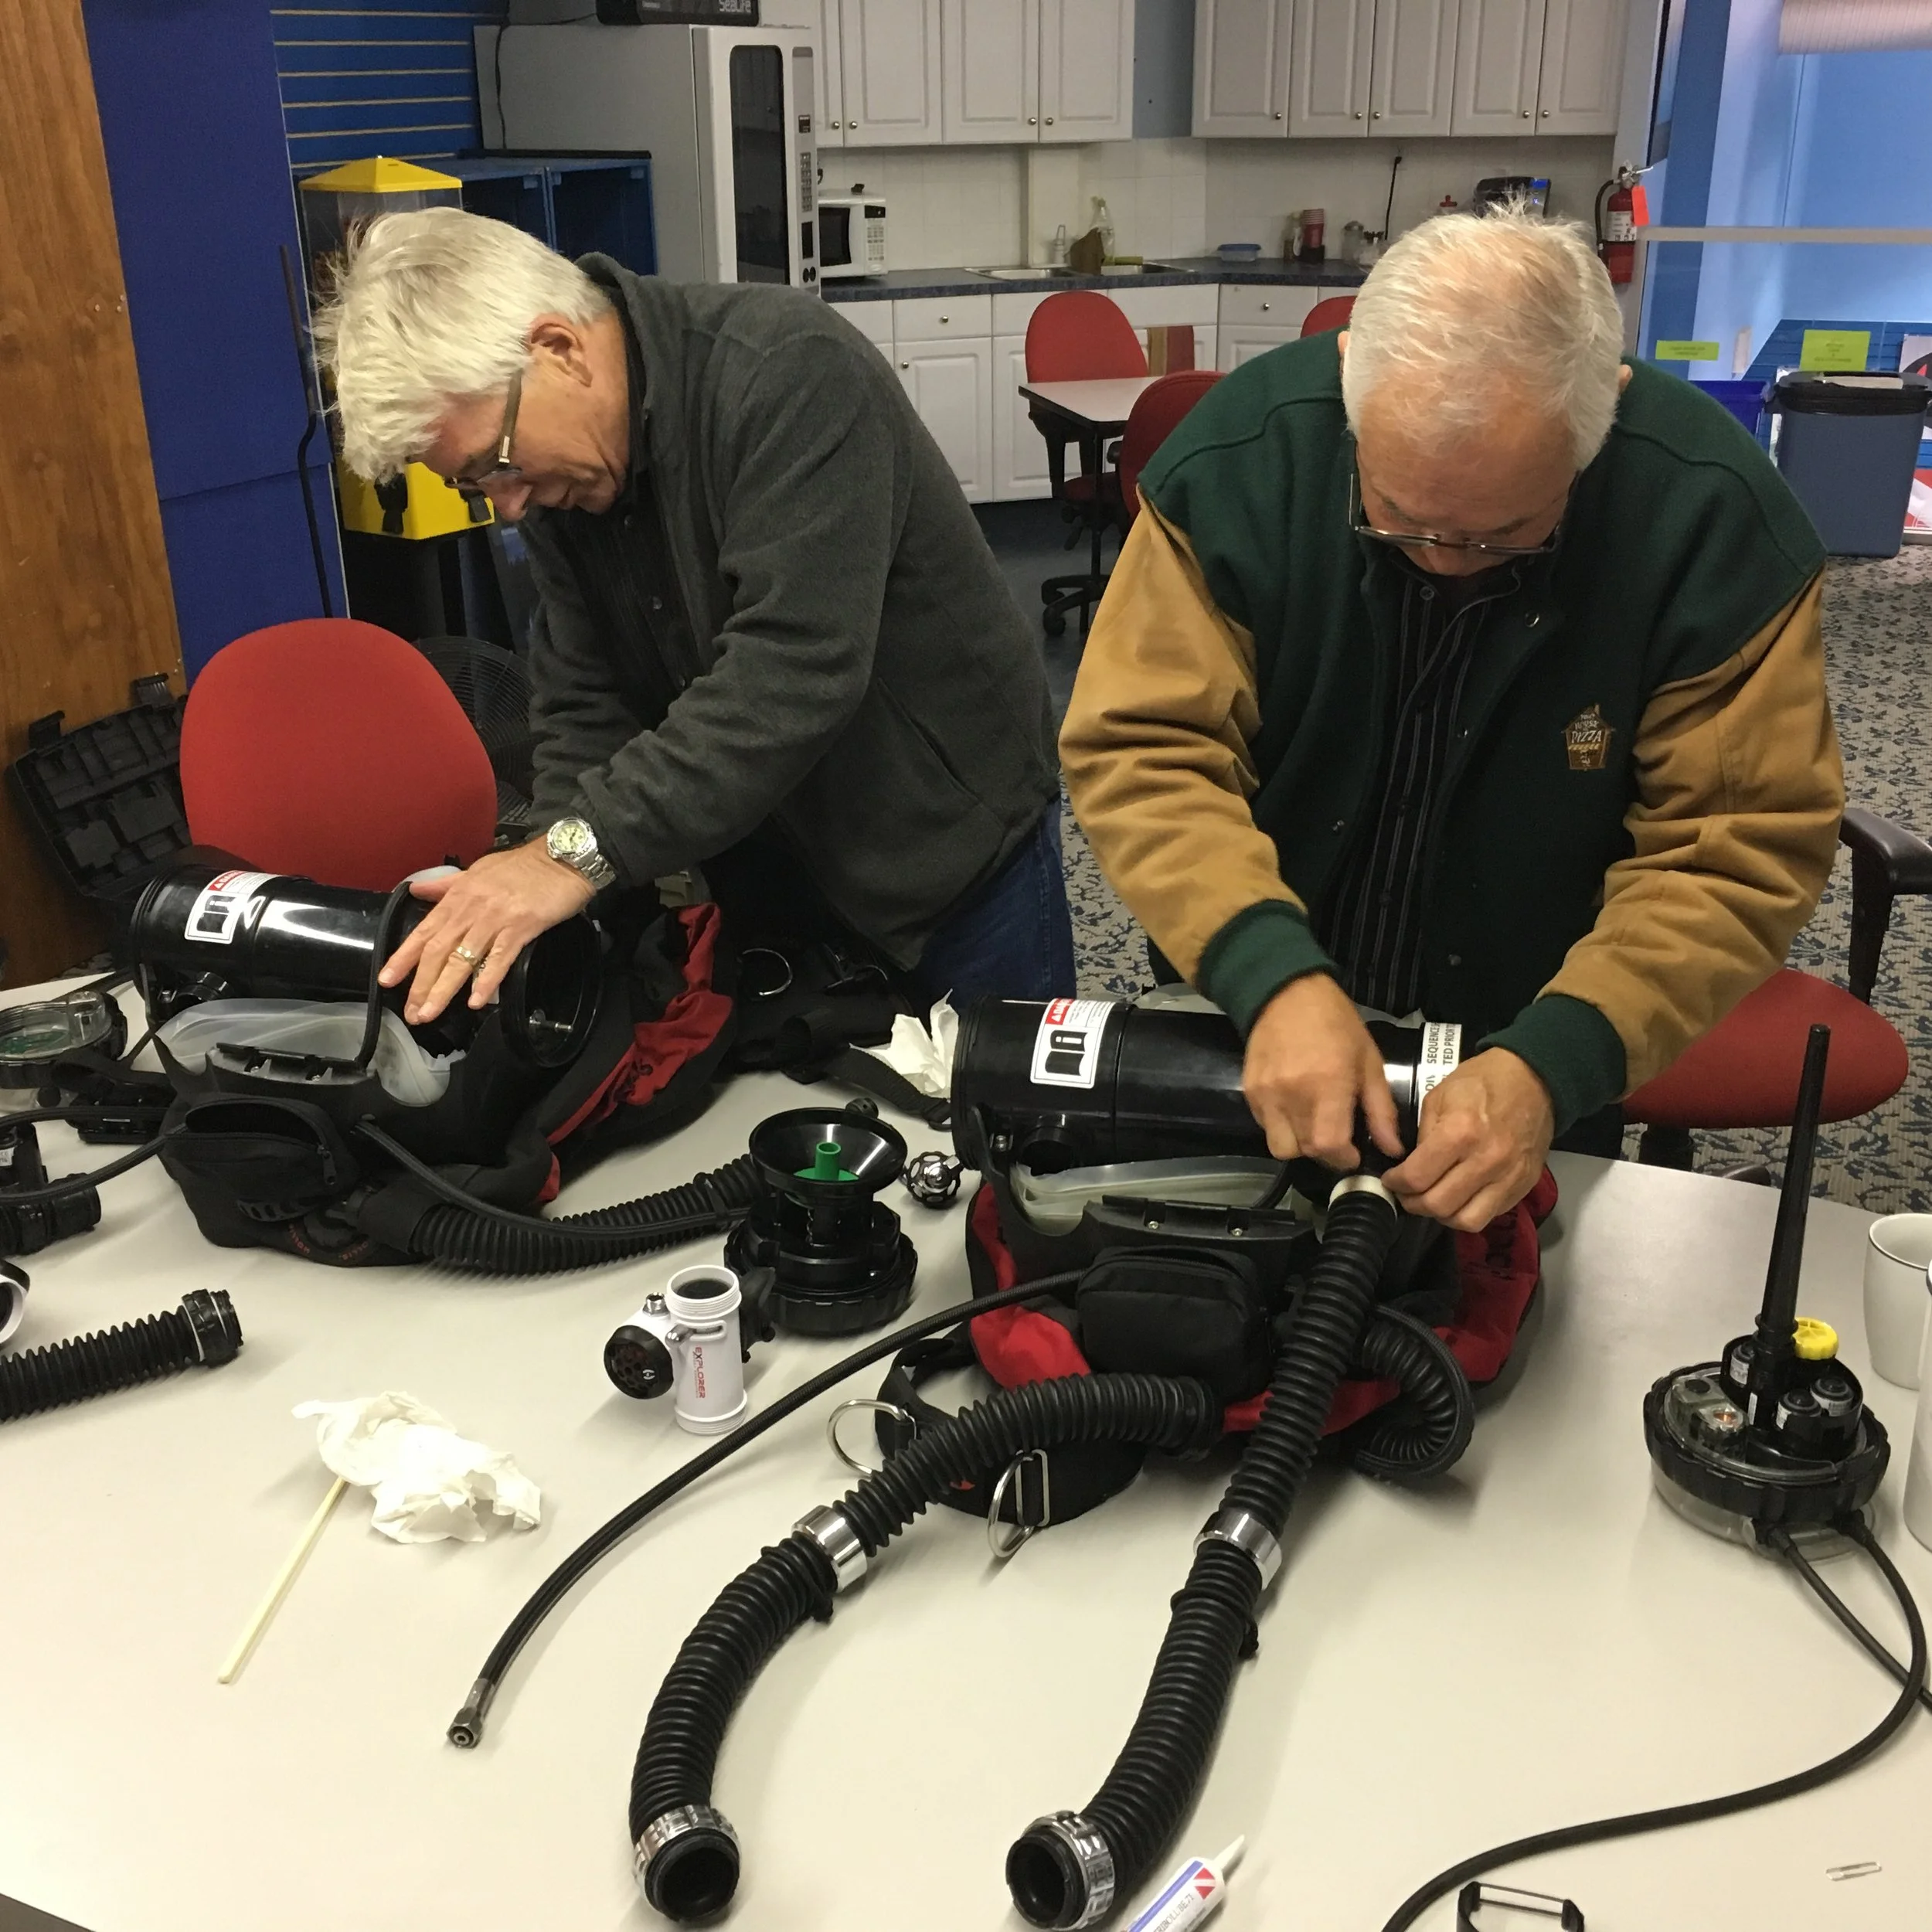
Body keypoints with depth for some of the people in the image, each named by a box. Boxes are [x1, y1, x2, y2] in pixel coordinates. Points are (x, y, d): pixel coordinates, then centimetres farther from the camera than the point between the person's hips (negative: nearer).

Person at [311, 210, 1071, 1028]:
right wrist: (551, 877, -19)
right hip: (770, 861, 6)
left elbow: (792, 666, -36)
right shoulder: (557, 474, -3)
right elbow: (584, 704, -2)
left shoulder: (792, 378, -27)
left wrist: (583, 848, -39)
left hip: (955, 850, -6)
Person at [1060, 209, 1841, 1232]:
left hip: (1535, 1070, 0)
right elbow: (1141, 751, -21)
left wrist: (1554, 1062, -34)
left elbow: (1739, 850, -19)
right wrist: (1275, 976, -36)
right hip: (1252, 1034, 1)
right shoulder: (1240, 452, -23)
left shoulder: (1711, 515, -23)